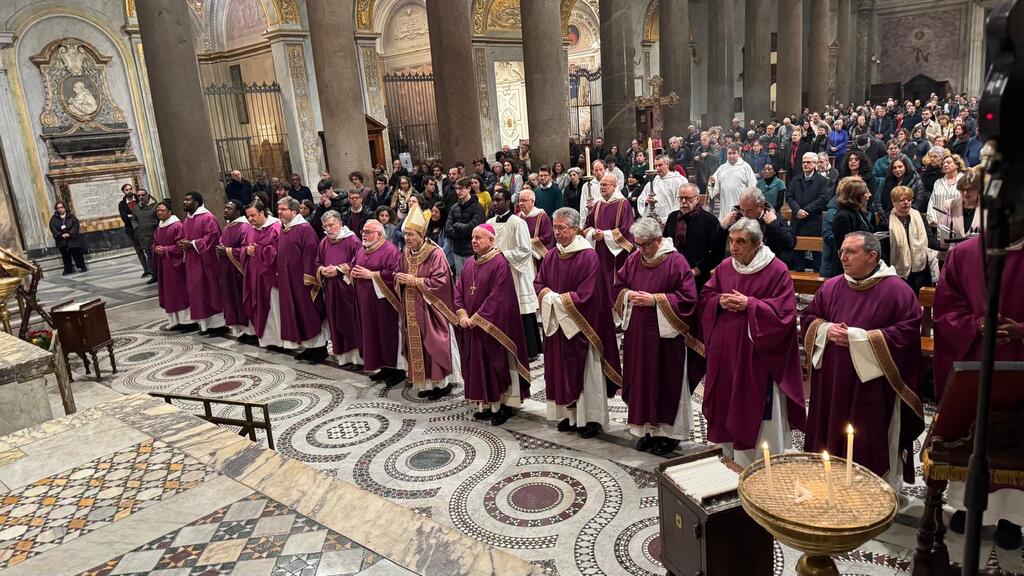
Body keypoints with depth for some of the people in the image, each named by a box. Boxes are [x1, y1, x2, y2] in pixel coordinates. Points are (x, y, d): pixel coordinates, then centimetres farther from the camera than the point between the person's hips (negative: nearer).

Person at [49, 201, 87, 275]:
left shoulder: (71, 216, 5)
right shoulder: (54, 218, 9)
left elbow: (76, 225, -6)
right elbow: (52, 227, -2)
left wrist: (70, 233, -18)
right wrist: (60, 235, -15)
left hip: (72, 238, -2)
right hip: (61, 240, 2)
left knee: (77, 253, -4)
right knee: (65, 255, 3)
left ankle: (82, 267, 4)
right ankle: (68, 270, 8)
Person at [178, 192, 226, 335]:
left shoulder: (207, 217, -12)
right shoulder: (187, 219, 16)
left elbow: (213, 236, -20)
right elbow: (184, 237, 24)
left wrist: (192, 244, -19)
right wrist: (182, 243, 1)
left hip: (205, 261, -9)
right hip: (192, 262, 9)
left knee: (210, 291, -4)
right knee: (197, 292, 9)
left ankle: (218, 324, 3)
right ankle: (205, 324, 16)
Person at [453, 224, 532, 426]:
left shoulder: (500, 263, -14)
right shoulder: (470, 263, 8)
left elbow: (497, 297, -20)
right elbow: (459, 290, 8)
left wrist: (476, 319, -17)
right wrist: (462, 315, -7)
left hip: (492, 327, -7)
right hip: (471, 327, 7)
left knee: (495, 365, 2)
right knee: (476, 365, 11)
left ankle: (500, 405, 15)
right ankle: (484, 404, 22)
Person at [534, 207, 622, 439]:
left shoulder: (589, 256, -12)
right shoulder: (551, 256, 7)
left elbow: (587, 294, -17)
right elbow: (538, 284, 10)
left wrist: (556, 298, -13)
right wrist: (554, 296, -11)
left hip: (581, 324, -6)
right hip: (556, 323, 6)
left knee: (585, 370, 1)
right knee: (561, 369, 9)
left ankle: (592, 418, 12)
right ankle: (568, 415, 20)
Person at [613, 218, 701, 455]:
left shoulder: (676, 261, -11)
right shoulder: (634, 259, 5)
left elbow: (688, 298, -13)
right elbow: (618, 286, 14)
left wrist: (655, 299, -18)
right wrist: (629, 295, -8)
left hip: (666, 334, -5)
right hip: (638, 332, 5)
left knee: (667, 383, 4)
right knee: (641, 380, 10)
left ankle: (669, 432, 18)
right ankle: (648, 428, 25)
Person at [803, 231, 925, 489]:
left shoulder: (897, 290, -8)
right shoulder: (831, 287, 7)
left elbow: (909, 332, -15)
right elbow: (808, 319, 14)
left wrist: (860, 337, -18)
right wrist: (826, 329, -8)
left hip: (873, 385, -4)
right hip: (832, 382, 5)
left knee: (869, 446, 4)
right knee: (831, 438, 12)